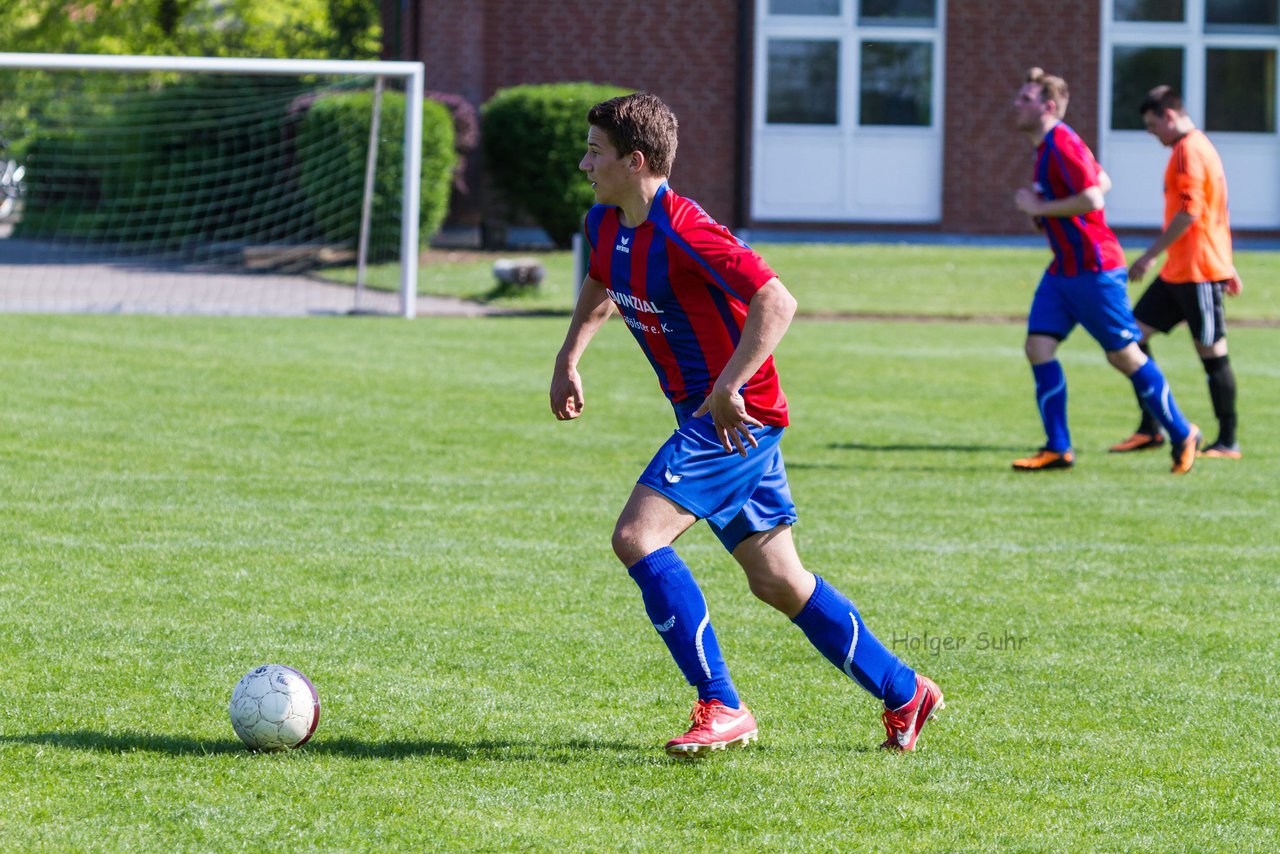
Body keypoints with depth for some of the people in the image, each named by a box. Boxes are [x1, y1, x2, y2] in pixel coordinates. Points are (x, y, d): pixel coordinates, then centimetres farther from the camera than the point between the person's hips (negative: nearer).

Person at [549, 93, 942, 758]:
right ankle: (903, 693, 23)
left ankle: (721, 708, -16)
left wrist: (728, 389, -32)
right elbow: (600, 290, 30)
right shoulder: (605, 226, 6)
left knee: (637, 537, -19)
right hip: (708, 416, 9)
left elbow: (776, 302, -29)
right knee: (776, 581, 11)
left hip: (736, 416, -9)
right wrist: (568, 360, 19)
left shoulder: (683, 232, -22)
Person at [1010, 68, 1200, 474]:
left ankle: (1182, 435, 11)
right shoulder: (1045, 146, 13)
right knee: (1038, 347, -3)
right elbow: (1103, 182, 23)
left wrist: (1040, 207, -18)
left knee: (1124, 355, -2)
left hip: (1094, 269, -10)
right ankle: (1057, 448, -1)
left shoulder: (1062, 144, -18)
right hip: (1062, 270, 10)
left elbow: (1093, 198, -28)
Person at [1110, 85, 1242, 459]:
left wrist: (1150, 256, -18)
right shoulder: (1198, 147, 18)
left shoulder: (1188, 151, -14)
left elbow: (1189, 212, -22)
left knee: (1212, 352, -4)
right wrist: (1228, 266, 26)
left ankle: (1228, 442, 1)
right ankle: (1149, 429, 8)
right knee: (1135, 332, 7)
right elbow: (1216, 210, 23)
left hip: (1197, 273, -10)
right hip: (1178, 271, 10)